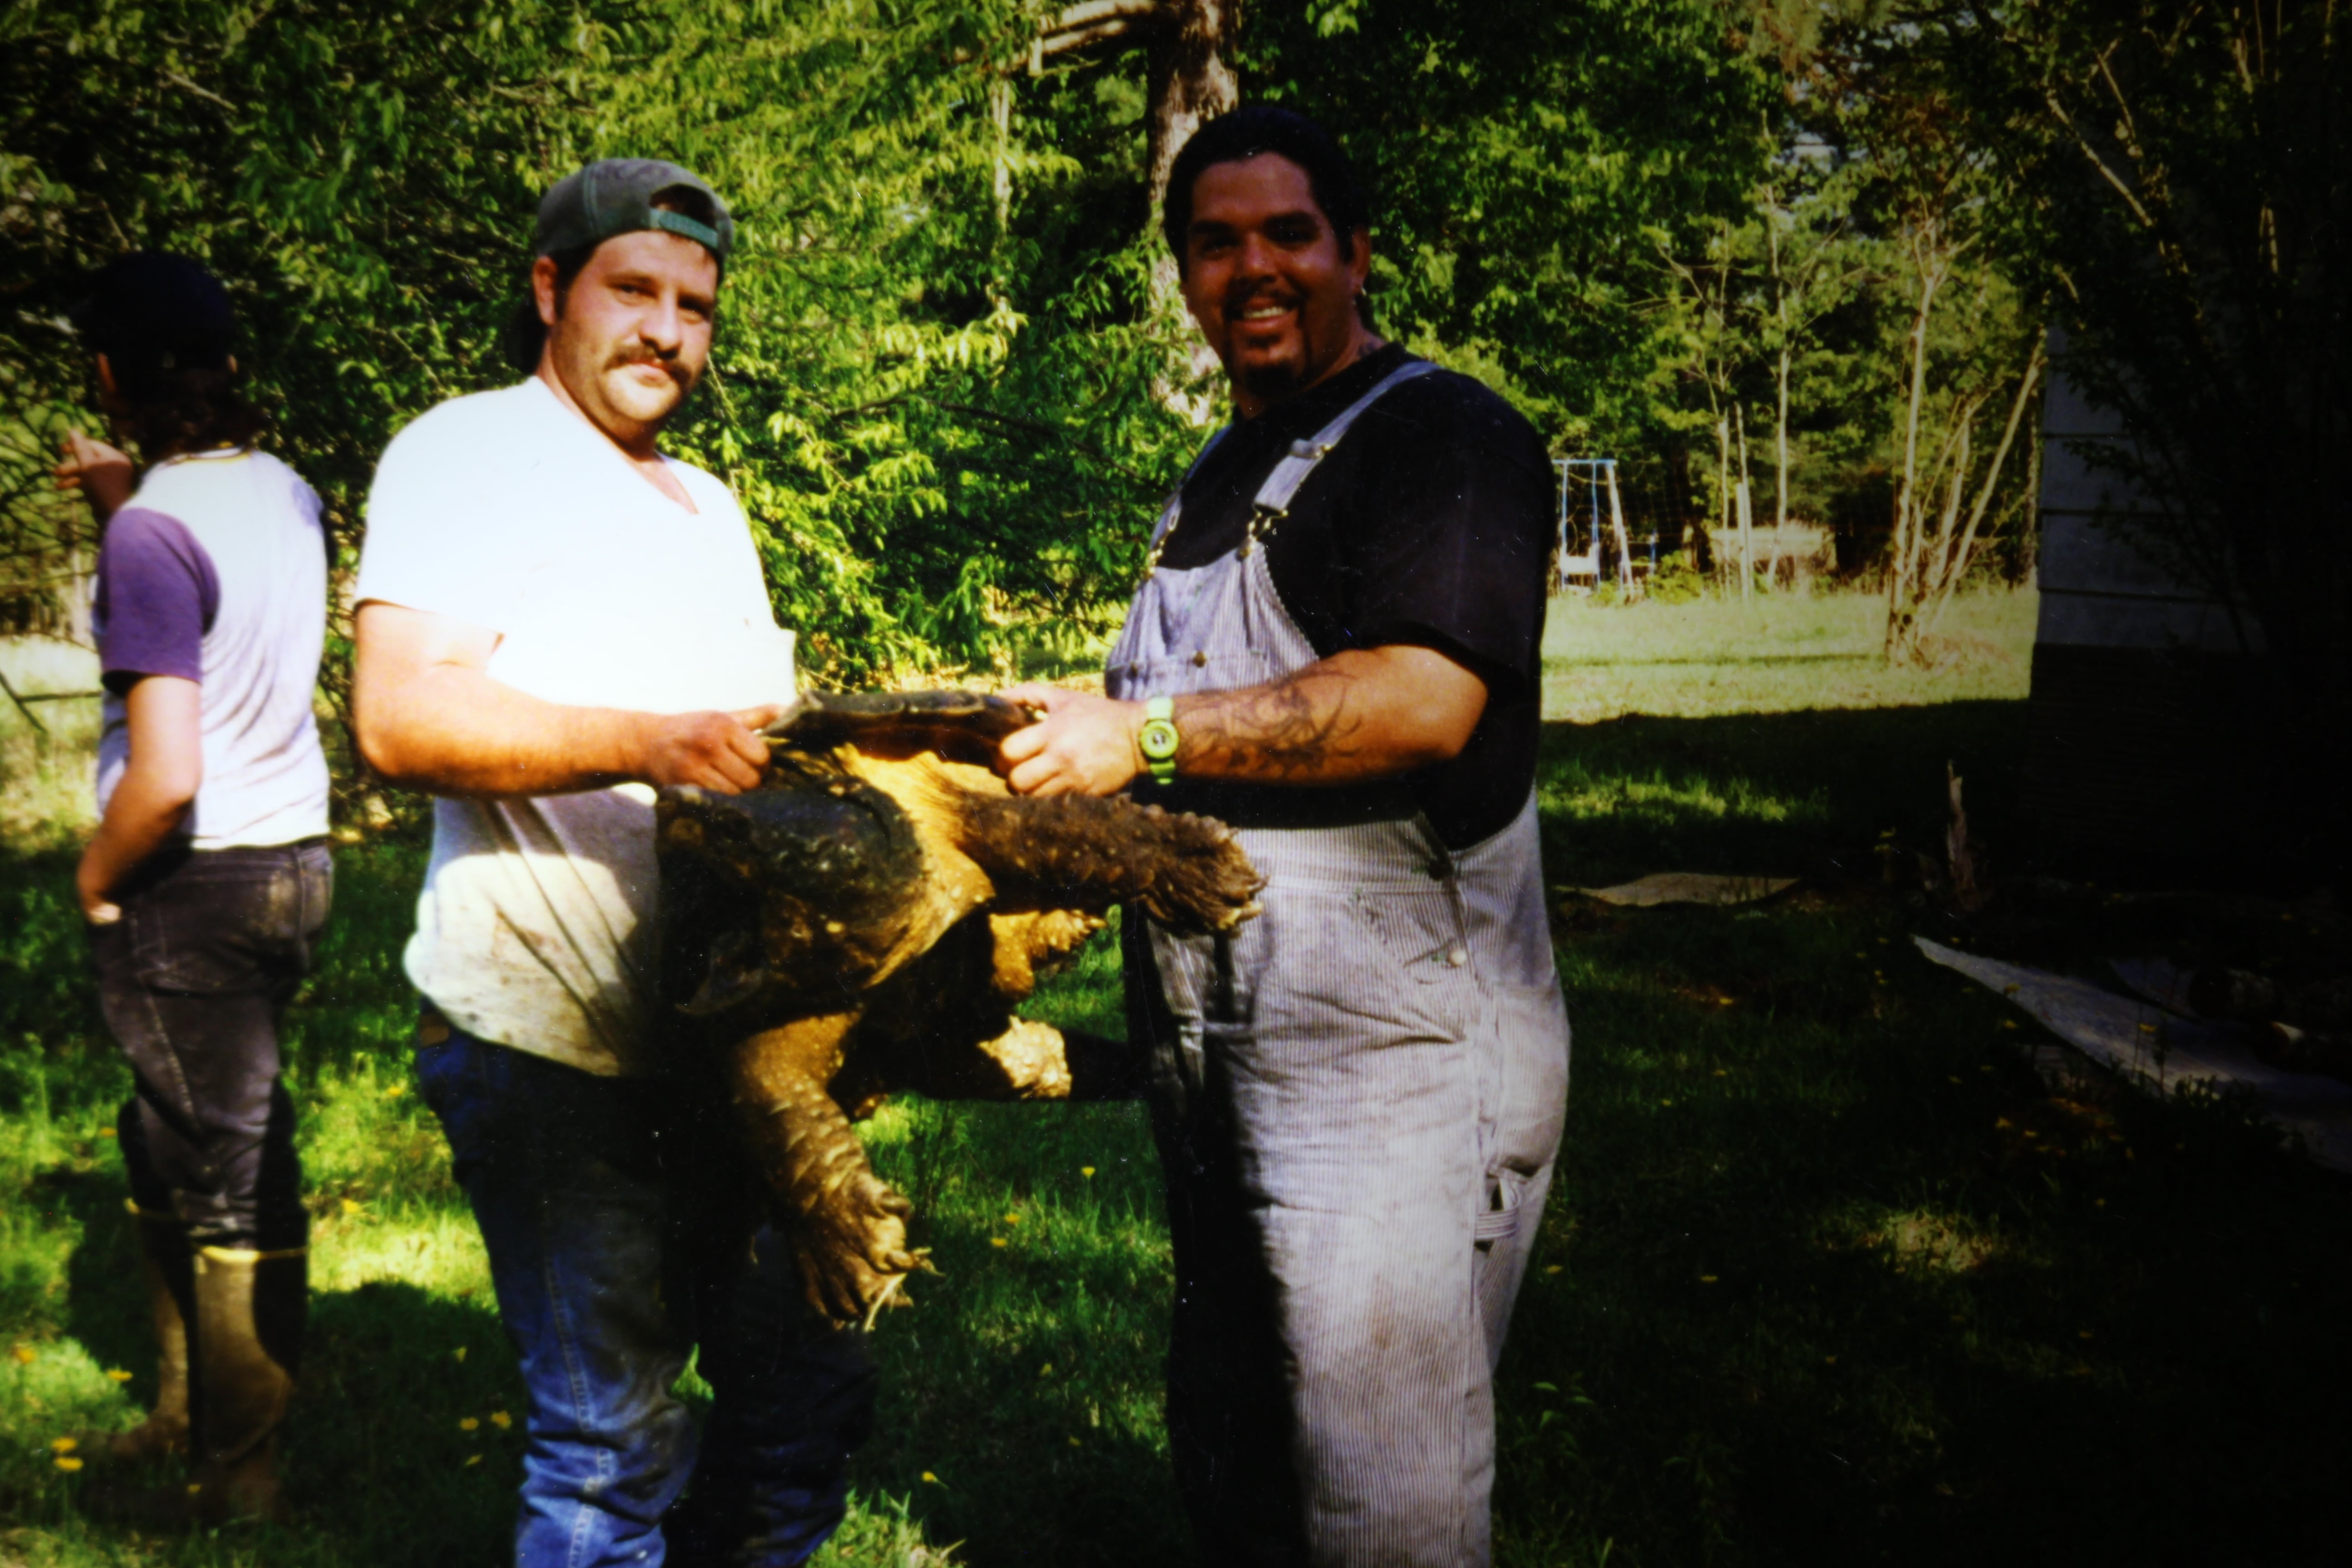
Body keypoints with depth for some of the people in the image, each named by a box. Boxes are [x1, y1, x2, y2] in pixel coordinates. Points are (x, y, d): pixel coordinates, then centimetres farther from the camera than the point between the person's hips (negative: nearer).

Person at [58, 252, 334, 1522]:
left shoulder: (155, 530, -19)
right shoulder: (287, 495, 5)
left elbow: (165, 775, -24)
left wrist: (96, 881, -7)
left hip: (193, 884, -8)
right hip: (295, 858, 8)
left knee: (227, 1183, 4)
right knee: (171, 1149, 22)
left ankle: (241, 1474, 19)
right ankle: (190, 1413, 36)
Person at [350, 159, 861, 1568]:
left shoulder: (708, 504, 23)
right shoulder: (471, 451, -2)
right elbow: (400, 714, -17)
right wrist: (656, 743, -28)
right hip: (554, 1043, -8)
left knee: (810, 1393, 12)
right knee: (614, 1446, -3)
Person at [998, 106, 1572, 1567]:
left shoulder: (1445, 436, -9)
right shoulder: (1216, 479, 20)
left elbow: (1427, 701, -25)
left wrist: (1146, 734, -25)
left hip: (1392, 1049, -9)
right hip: (1214, 1055, 9)